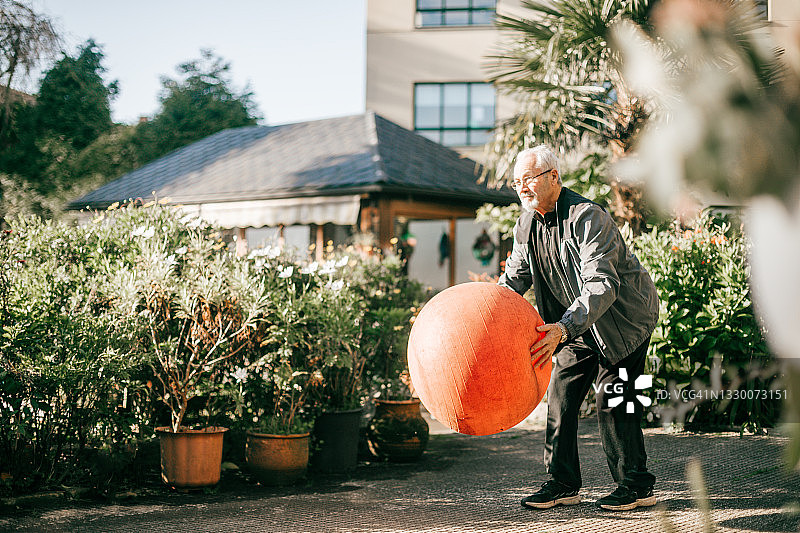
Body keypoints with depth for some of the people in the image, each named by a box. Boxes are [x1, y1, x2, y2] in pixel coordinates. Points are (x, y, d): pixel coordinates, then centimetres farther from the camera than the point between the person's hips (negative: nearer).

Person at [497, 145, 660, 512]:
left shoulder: (587, 218, -29)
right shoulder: (527, 225, -3)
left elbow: (602, 287, -37)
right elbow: (513, 280, 8)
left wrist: (563, 328, -49)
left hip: (624, 317, -7)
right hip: (580, 323, 8)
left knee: (611, 398, -11)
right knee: (560, 395, 3)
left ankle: (636, 486, 3)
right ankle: (563, 484, 13)